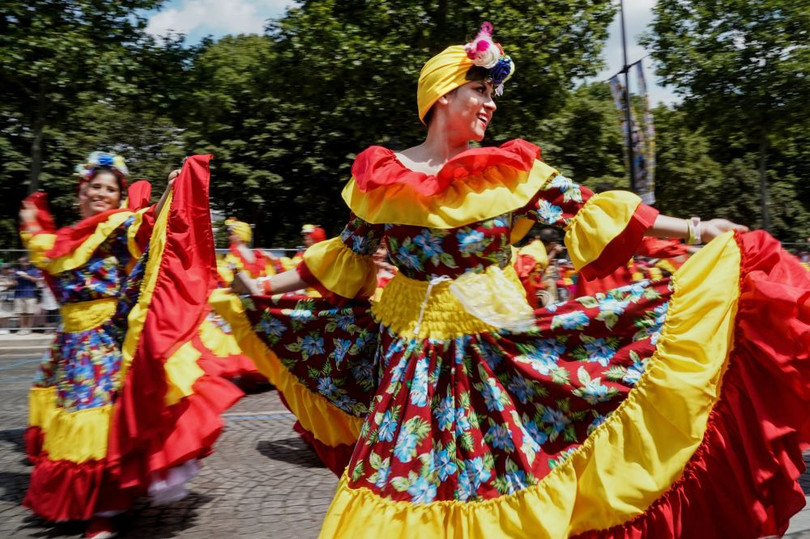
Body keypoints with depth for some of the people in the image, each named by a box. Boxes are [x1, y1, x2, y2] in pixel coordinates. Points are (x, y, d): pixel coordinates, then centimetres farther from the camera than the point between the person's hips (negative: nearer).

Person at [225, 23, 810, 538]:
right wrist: (266, 288, 10)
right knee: (399, 484, 8)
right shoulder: (384, 174, 1)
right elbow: (346, 256, 8)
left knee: (502, 483, 5)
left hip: (494, 351, 0)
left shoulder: (515, 170, 0)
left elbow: (591, 216, -1)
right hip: (408, 353, 1)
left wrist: (692, 230, -4)